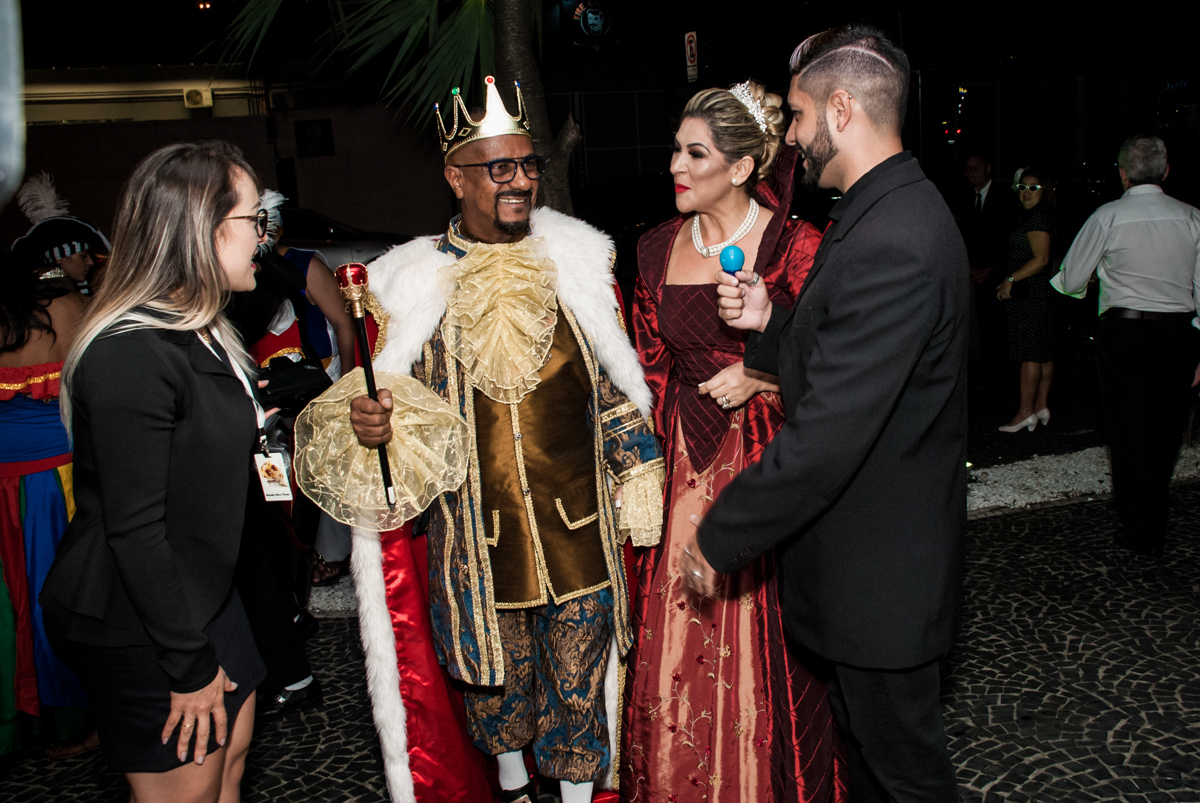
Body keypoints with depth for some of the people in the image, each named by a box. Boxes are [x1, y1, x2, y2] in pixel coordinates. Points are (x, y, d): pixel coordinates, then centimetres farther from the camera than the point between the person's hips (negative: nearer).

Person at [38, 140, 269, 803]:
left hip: (198, 594, 9)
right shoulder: (133, 355, -26)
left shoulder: (200, 334, 6)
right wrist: (190, 665, -20)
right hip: (136, 629, -9)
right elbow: (135, 529, -25)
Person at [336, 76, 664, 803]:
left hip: (577, 524, 0)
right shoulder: (412, 285, -3)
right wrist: (371, 423, -15)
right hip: (475, 534, 0)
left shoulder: (577, 264, 0)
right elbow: (399, 403, 6)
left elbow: (616, 384, 8)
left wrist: (640, 473, 5)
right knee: (494, 674, 18)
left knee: (578, 679, 11)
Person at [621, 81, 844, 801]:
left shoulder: (796, 247, -9)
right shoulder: (659, 249, 5)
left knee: (765, 651, 8)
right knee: (678, 646, 11)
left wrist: (763, 377, -18)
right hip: (682, 466, 4)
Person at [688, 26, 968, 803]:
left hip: (879, 567, -10)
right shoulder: (901, 210, 6)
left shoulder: (890, 245, -29)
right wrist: (771, 321, -4)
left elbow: (826, 437, -30)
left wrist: (720, 538, -19)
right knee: (865, 734, 27)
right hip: (877, 543, 10)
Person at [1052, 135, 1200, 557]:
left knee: (1131, 432, 5)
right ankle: (1155, 518, 29)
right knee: (1165, 431, 14)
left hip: (1125, 332, -3)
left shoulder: (1108, 216, -5)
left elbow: (1071, 280, -1)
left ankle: (1143, 534, 11)